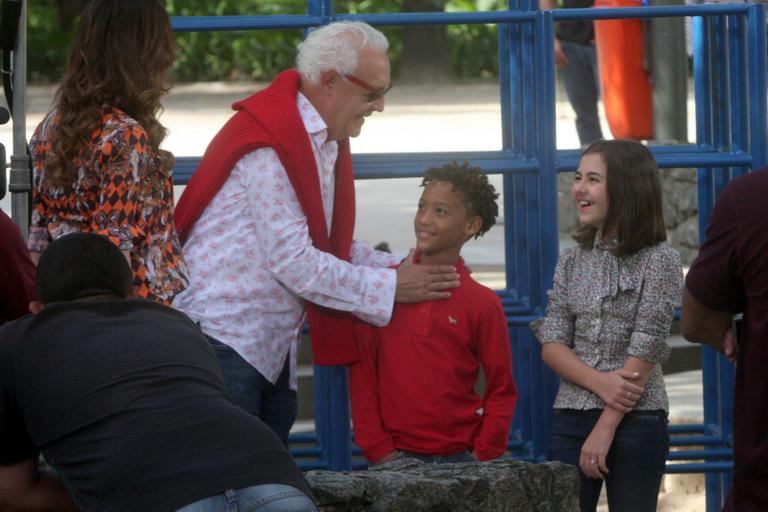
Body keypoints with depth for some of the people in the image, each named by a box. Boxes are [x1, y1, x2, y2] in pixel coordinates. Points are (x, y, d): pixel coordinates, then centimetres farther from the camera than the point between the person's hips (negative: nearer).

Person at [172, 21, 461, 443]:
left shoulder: (326, 141, 13)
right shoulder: (271, 143, -19)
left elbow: (330, 244, 17)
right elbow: (293, 262, -21)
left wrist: (405, 268, 3)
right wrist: (391, 287, -14)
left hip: (273, 344, 10)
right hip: (223, 339, -10)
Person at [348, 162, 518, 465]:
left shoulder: (483, 304, 2)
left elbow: (501, 391, 5)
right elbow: (362, 374, 5)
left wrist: (482, 457, -6)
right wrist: (378, 450, -1)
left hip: (459, 459, 0)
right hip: (395, 457, 0)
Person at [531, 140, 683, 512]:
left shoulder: (659, 261, -5)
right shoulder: (572, 262, 10)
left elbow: (646, 350, -10)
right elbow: (551, 345, 5)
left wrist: (605, 429, -14)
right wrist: (600, 382, -15)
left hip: (635, 421, -4)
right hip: (571, 419, 4)